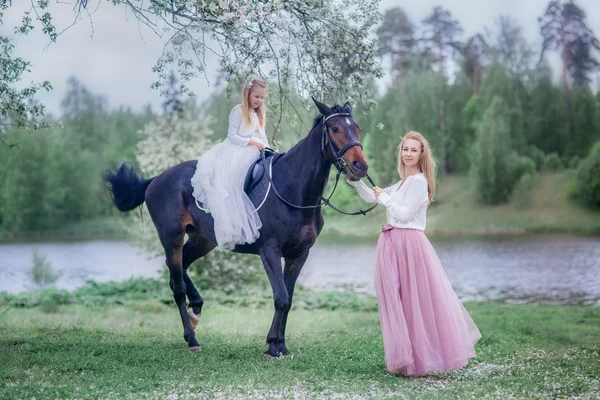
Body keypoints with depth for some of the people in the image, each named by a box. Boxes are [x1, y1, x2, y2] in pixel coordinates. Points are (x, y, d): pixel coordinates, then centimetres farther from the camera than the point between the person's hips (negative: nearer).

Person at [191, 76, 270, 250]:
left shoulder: (260, 112, 17)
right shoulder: (238, 111, -4)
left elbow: (262, 134, 17)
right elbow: (232, 136, -8)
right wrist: (250, 142, -18)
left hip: (254, 150, 7)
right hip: (236, 148, -7)